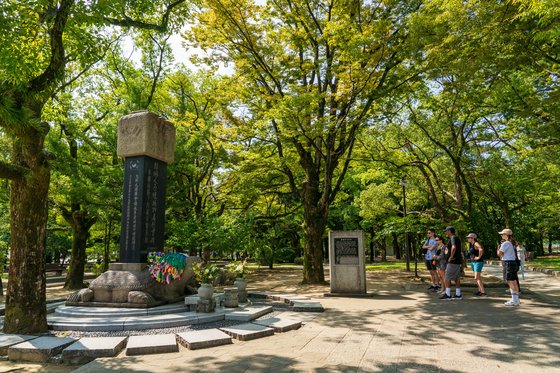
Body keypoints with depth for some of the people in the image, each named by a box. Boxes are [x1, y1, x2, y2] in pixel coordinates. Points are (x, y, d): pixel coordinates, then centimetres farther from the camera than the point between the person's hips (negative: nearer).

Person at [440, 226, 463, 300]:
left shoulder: (453, 238, -15)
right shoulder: (456, 238, 17)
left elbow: (454, 248, -33)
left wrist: (451, 256, -23)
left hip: (453, 261, -10)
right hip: (457, 261, 10)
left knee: (447, 278, -6)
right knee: (457, 278, 12)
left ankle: (447, 295, -4)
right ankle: (458, 294, 15)